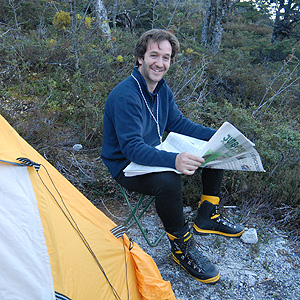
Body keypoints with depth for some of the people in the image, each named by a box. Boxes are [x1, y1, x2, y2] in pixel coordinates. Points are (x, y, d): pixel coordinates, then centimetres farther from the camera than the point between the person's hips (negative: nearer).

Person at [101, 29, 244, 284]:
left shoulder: (161, 88, 0)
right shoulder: (125, 96, -27)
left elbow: (178, 123, 8)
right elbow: (132, 148, -33)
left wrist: (218, 136, -3)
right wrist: (172, 160, -49)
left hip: (154, 155, 9)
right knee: (167, 181, -39)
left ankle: (207, 217, 14)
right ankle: (182, 246, -12)